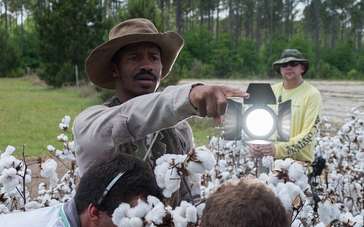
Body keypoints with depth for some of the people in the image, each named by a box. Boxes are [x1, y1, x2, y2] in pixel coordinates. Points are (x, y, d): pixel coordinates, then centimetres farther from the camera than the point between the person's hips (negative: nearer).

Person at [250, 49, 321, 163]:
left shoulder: (312, 94, -4)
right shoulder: (272, 90, 8)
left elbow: (309, 133, -10)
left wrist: (279, 149, -22)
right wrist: (255, 144, -10)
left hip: (300, 160, -4)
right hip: (269, 158, 4)